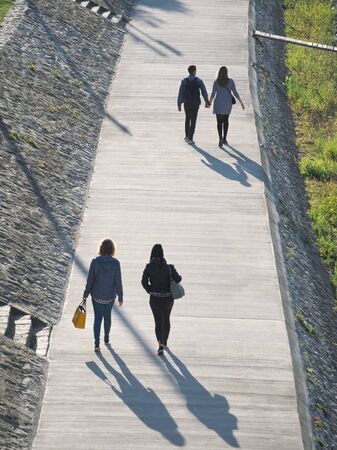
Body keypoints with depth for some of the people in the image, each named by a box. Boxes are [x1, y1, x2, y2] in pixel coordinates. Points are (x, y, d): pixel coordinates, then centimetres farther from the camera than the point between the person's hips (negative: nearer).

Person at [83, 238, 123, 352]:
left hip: (97, 295, -1)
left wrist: (85, 295, 3)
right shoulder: (115, 263, -14)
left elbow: (90, 280, -8)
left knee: (97, 318, 7)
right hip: (110, 296, 1)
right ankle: (106, 338, 39)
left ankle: (97, 344, -4)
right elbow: (118, 282, -10)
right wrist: (120, 297, 1)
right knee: (107, 315, 23)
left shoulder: (95, 262, -14)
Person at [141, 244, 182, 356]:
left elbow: (144, 281, -12)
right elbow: (178, 279, -18)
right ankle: (165, 341, 38)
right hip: (168, 298, 1)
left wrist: (149, 290, 4)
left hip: (155, 299, -1)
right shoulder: (169, 267, -10)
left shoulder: (149, 267, -9)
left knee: (159, 321, 0)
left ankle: (161, 344, -19)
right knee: (166, 319, 23)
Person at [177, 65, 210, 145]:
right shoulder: (199, 81, -8)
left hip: (187, 103, 2)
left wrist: (179, 104, -1)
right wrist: (207, 101, 11)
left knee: (187, 119, 21)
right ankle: (190, 139, -4)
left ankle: (187, 136, 27)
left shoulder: (184, 81, -5)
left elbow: (180, 94, -7)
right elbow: (204, 92, -4)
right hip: (195, 103, -2)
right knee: (193, 120, 1)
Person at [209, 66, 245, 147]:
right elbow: (235, 93, -6)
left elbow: (213, 94, -2)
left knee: (219, 122, 1)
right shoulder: (231, 81, -7)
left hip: (218, 104, -2)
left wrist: (210, 102, 16)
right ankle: (224, 138, 26)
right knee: (226, 120, 22)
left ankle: (220, 139, -20)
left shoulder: (216, 82, -8)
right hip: (228, 104, 2)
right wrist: (241, 102, 3)